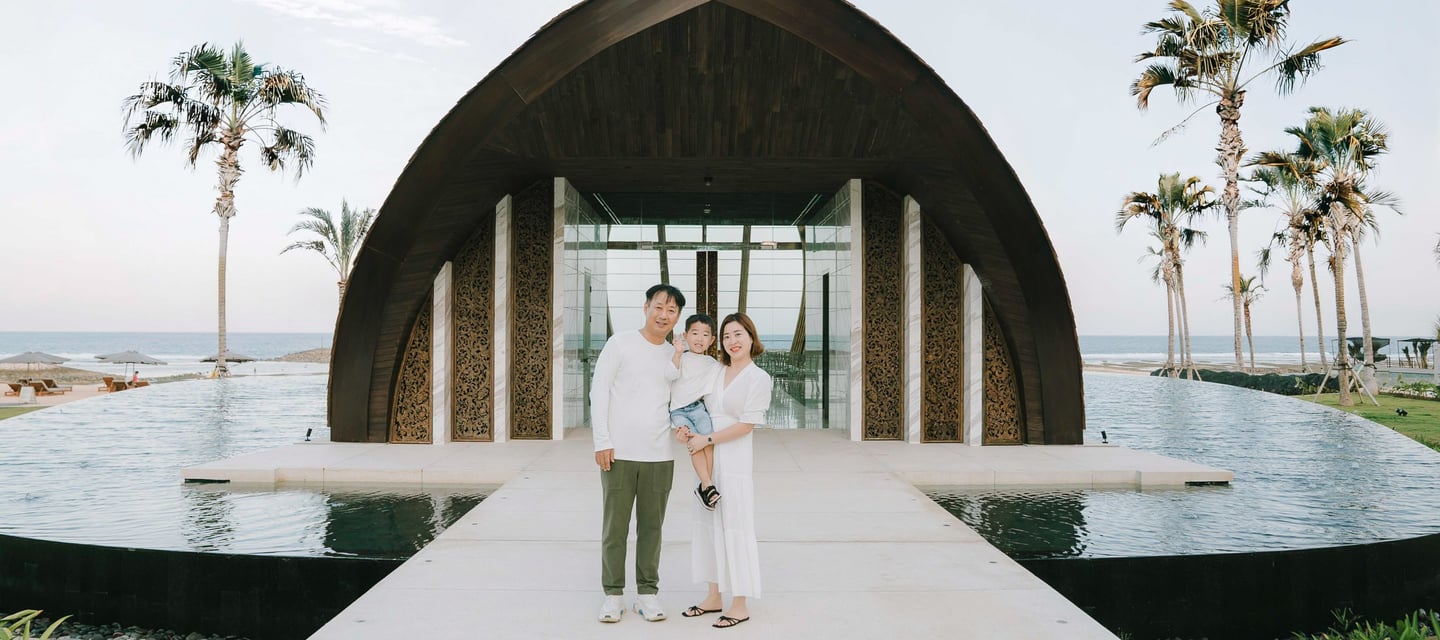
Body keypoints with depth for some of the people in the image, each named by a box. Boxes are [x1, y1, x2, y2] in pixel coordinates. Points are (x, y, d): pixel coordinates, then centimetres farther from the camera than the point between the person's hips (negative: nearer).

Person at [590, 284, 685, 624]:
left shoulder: (675, 356, 12)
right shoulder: (620, 343, 0)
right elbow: (599, 392, -3)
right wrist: (602, 441, -9)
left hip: (660, 456, 3)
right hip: (619, 453, -3)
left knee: (651, 526, 8)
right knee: (615, 526, 3)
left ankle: (648, 592, 19)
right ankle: (613, 593, 15)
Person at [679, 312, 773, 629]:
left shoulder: (759, 378, -6)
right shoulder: (715, 373, 9)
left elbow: (746, 425, -12)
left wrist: (706, 440, -14)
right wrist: (683, 429, -3)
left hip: (736, 460, -6)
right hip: (707, 459, 6)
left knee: (735, 528, -1)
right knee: (708, 525, 11)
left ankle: (740, 605, 9)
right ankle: (713, 597, 23)